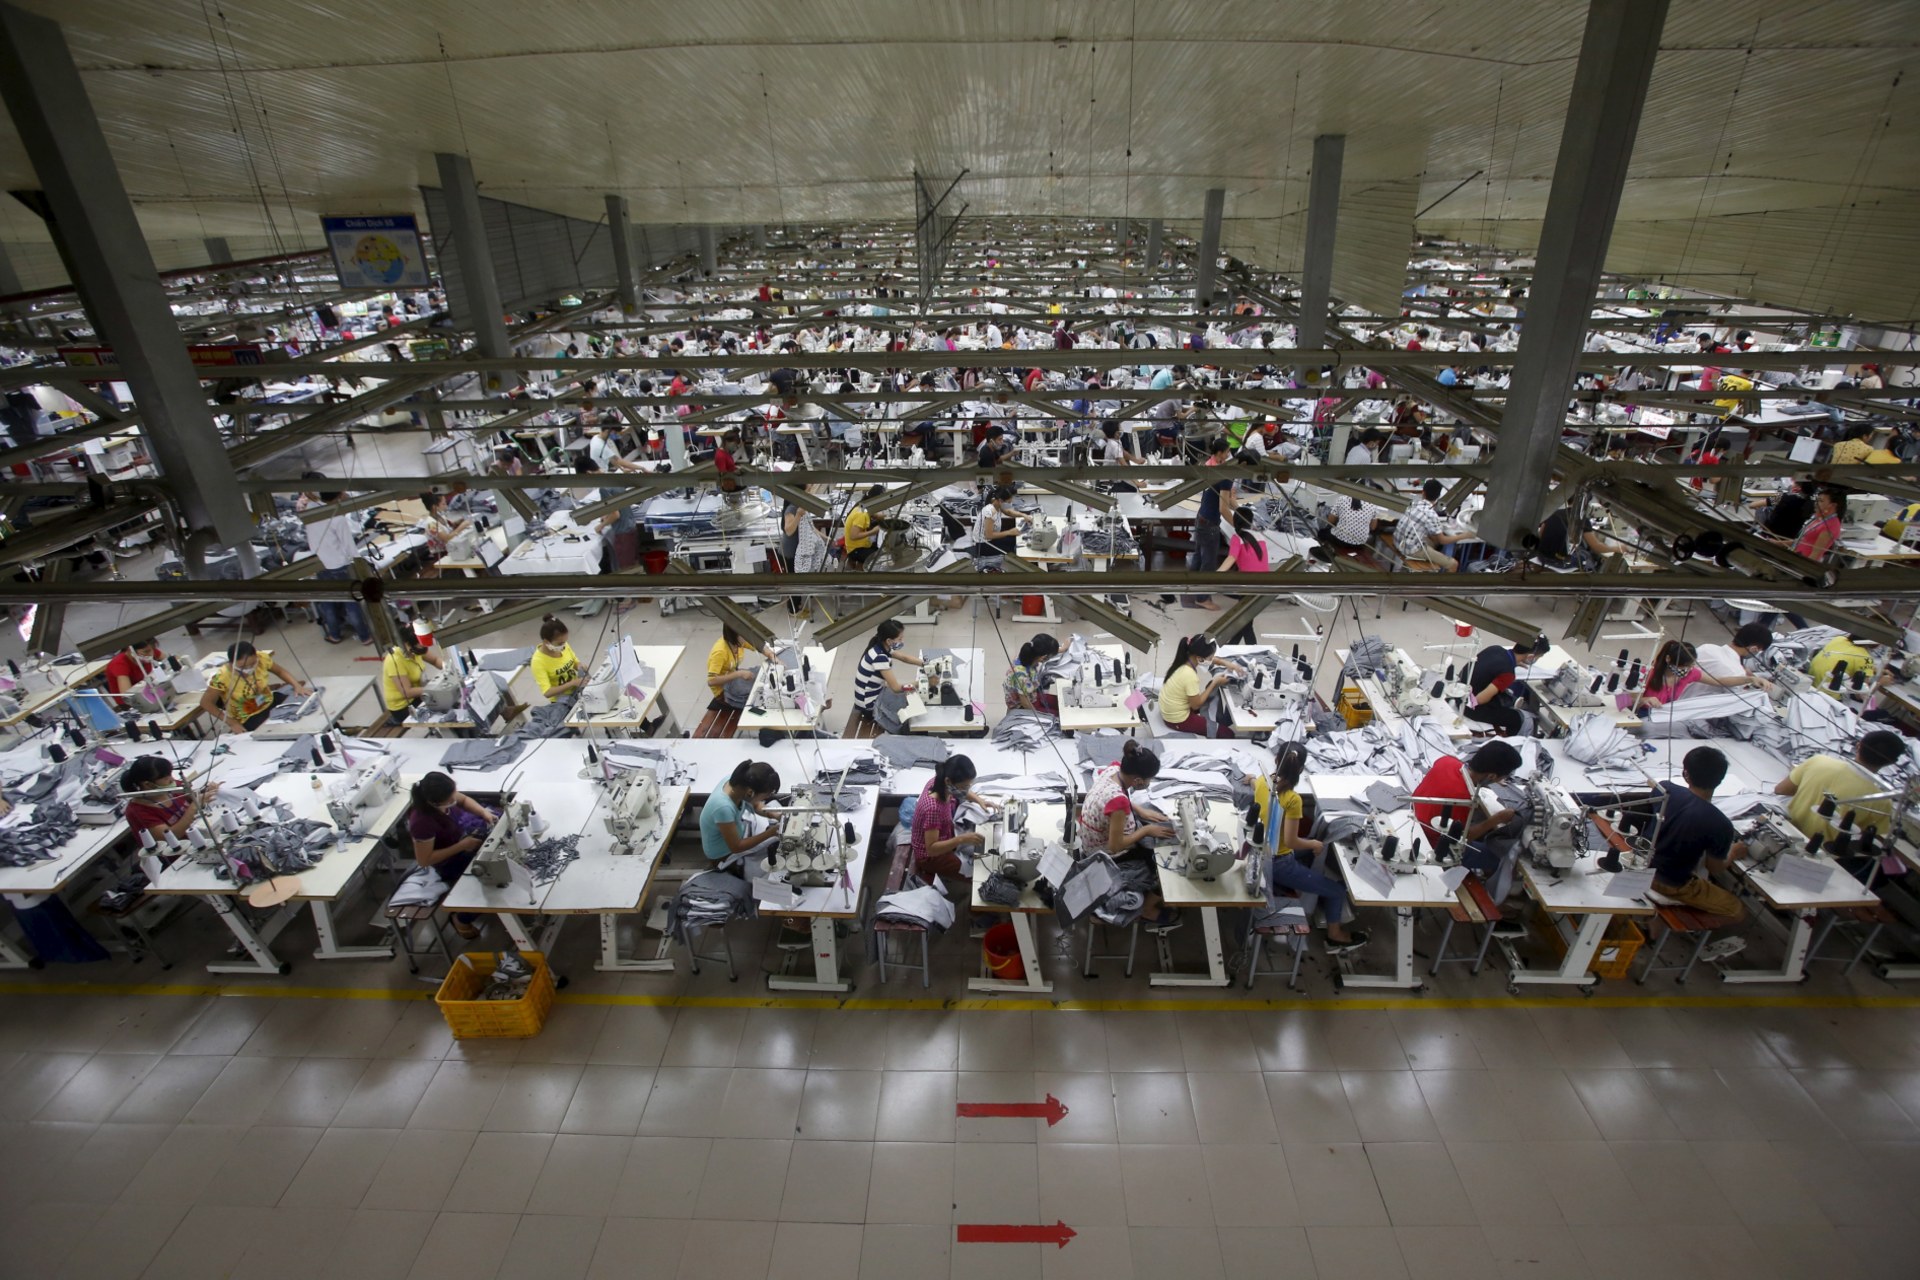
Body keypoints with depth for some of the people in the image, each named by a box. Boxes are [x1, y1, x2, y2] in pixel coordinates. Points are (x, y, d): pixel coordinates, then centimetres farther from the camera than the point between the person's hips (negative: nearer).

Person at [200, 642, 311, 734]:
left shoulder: (261, 658, -18)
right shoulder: (222, 678, -27)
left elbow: (280, 671, 2)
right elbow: (206, 703, -14)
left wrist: (297, 686, -15)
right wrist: (232, 723, -19)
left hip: (271, 702, 5)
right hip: (248, 718, -5)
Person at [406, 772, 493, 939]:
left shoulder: (442, 793, -25)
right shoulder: (422, 822, -40)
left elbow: (464, 799, 0)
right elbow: (424, 860, -27)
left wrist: (485, 813, -17)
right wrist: (462, 846, -28)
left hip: (463, 830, 7)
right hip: (450, 860, -7)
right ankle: (462, 919, 12)